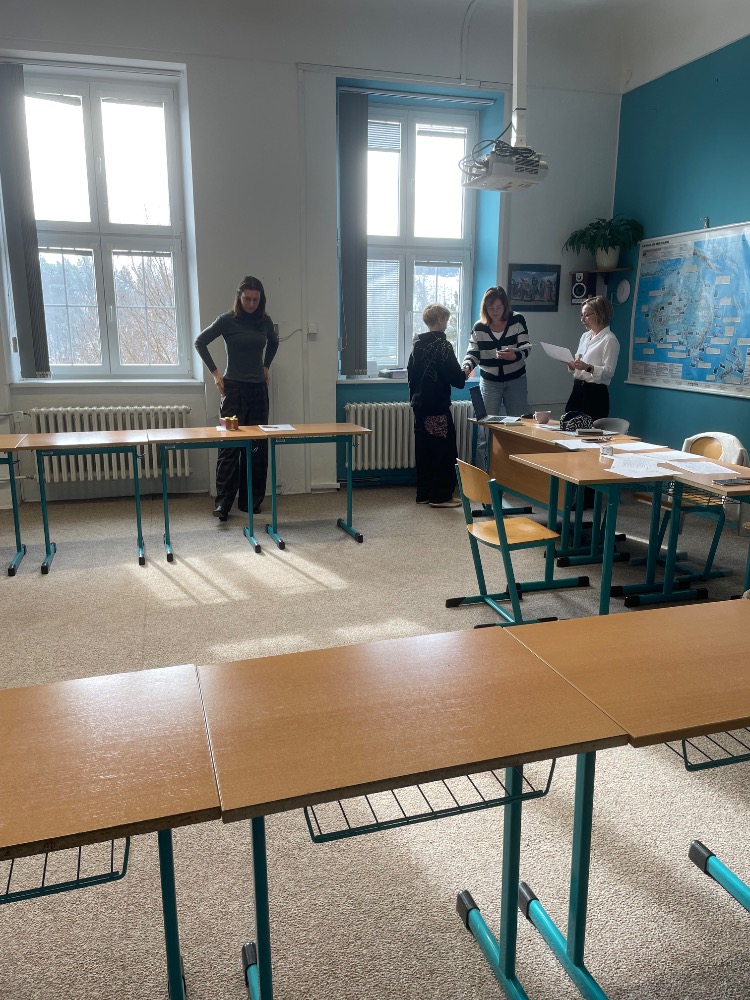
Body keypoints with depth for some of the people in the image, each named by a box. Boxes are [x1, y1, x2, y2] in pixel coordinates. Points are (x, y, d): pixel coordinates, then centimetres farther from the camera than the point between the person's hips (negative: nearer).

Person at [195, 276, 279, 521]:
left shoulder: (264, 321, 5)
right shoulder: (227, 320, -6)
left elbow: (273, 342, 26)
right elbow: (200, 342, 1)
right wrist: (215, 372, -3)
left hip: (258, 389, 5)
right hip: (234, 388, -4)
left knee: (257, 446, 5)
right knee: (230, 445, -7)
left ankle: (251, 500, 14)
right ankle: (222, 502, -3)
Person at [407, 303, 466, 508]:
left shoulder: (418, 344, 10)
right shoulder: (442, 345, -13)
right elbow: (455, 376, -15)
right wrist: (464, 375, 6)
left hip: (419, 404, 8)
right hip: (438, 407, -8)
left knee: (423, 450, 12)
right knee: (444, 451, 0)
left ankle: (424, 493, 17)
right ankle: (440, 496, 2)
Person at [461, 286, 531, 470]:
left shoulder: (517, 320, -6)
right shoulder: (479, 328, -5)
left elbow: (526, 349, -10)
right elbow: (473, 353, -4)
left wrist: (514, 355, -32)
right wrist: (467, 367, -26)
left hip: (516, 381, 1)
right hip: (489, 382, 0)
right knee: (485, 429, -3)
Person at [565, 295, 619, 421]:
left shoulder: (609, 340, -9)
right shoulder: (585, 336, 16)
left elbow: (609, 371, -16)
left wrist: (588, 367, -29)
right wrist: (570, 363, -2)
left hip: (595, 393, -7)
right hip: (578, 389, 7)